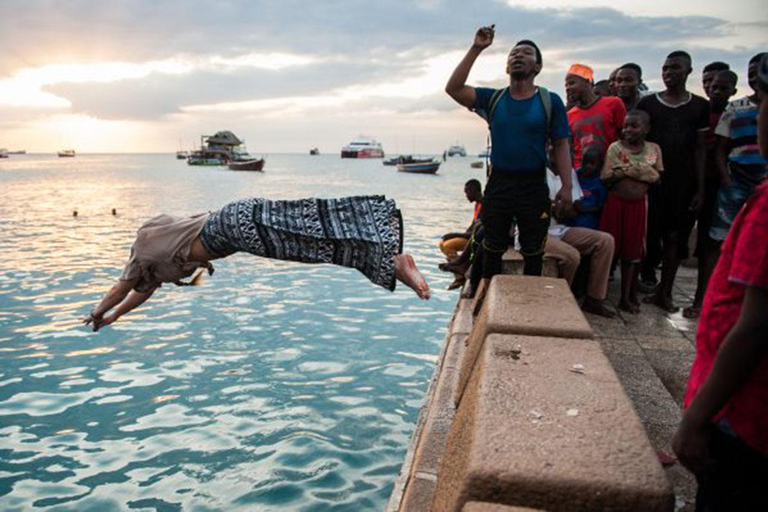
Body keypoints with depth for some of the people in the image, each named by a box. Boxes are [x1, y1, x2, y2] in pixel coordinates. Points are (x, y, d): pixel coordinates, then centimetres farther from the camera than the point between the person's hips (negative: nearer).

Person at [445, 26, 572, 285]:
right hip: (499, 184, 2)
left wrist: (566, 186, -10)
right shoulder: (493, 98, 3)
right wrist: (476, 49, -13)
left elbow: (561, 146, -2)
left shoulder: (550, 101, -1)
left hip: (534, 186, -1)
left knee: (533, 252, 10)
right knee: (492, 249, 13)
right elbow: (453, 89, -9)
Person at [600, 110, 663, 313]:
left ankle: (627, 297, 15)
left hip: (639, 205, 2)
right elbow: (605, 177, -10)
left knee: (632, 251, 7)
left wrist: (626, 171, -13)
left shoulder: (654, 149, 3)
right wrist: (642, 172, -16)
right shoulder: (615, 147, -2)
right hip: (616, 202, -2)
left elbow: (658, 177, 0)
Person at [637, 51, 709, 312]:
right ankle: (647, 269, 22)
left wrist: (700, 187, 0)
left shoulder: (699, 106, 7)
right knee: (650, 232, -2)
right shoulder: (647, 103, 5)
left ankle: (664, 292, 10)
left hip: (683, 182, 1)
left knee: (675, 237, 2)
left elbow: (700, 149, 6)